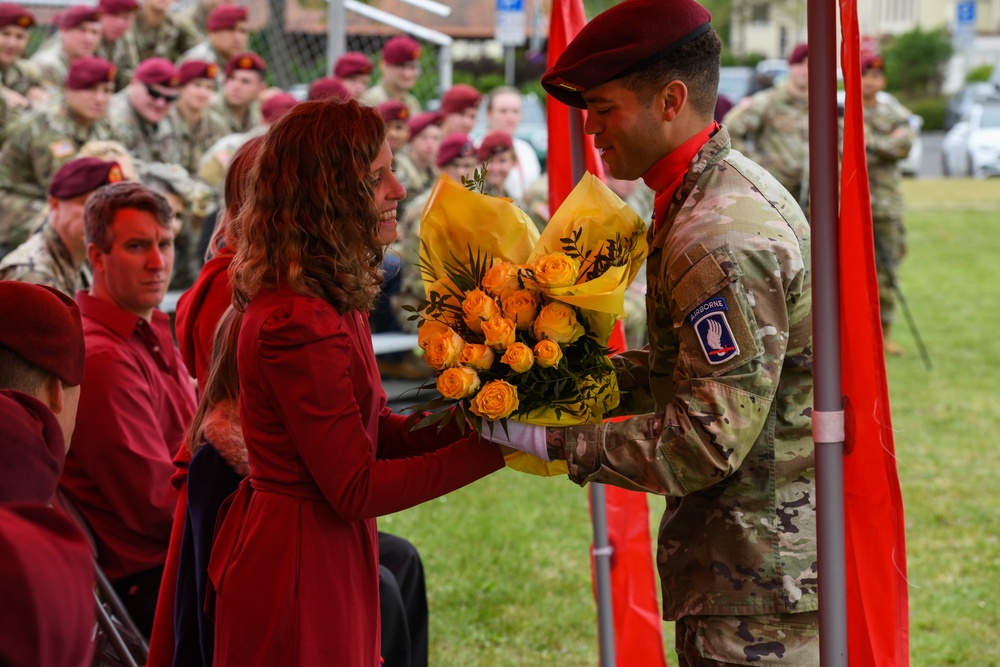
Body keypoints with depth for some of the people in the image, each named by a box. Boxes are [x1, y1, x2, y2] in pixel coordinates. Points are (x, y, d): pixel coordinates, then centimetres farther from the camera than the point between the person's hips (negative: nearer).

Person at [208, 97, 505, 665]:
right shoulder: (300, 325, -24)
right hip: (300, 574, -10)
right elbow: (356, 489, -21)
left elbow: (377, 430, 9)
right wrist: (492, 447, -22)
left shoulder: (334, 301, 8)